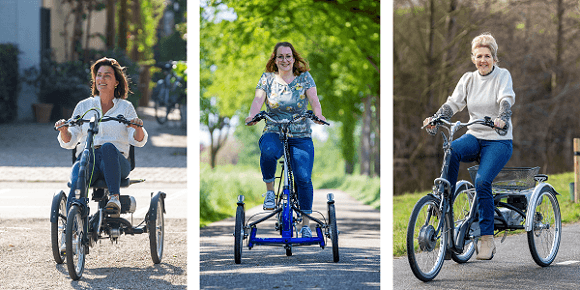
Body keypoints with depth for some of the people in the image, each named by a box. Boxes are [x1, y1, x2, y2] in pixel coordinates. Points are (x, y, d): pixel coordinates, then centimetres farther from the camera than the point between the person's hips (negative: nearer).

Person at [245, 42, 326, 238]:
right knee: (269, 151, -37)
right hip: (273, 133, 0)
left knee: (303, 178, -15)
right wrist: (252, 116, -31)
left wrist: (318, 114, -31)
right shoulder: (267, 78, 7)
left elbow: (313, 98, -9)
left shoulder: (305, 78, 6)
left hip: (301, 137, 1)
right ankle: (269, 190, -12)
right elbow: (258, 99, -8)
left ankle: (305, 225, -3)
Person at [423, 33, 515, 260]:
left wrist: (502, 119, -39)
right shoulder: (468, 79, 11)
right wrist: (435, 119, -17)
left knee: (482, 180, -25)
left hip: (499, 141, -4)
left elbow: (507, 100, -18)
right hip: (474, 137, 4)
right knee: (451, 150, -31)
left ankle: (488, 239, -17)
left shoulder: (502, 75, -1)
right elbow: (453, 103, 1)